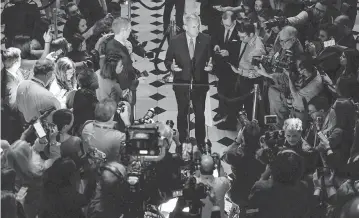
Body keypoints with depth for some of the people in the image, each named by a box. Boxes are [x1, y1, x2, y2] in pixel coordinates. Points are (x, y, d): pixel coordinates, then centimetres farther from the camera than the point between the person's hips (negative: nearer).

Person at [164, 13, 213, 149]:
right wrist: (171, 66, -22)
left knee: (200, 114, 5)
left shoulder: (206, 40, -5)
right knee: (182, 113, 15)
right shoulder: (175, 41, -7)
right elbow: (167, 60, 0)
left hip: (200, 83, 0)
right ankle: (182, 141, 32)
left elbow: (210, 58, 3)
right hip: (181, 83, 0)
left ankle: (200, 143, 18)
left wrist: (210, 66, -19)